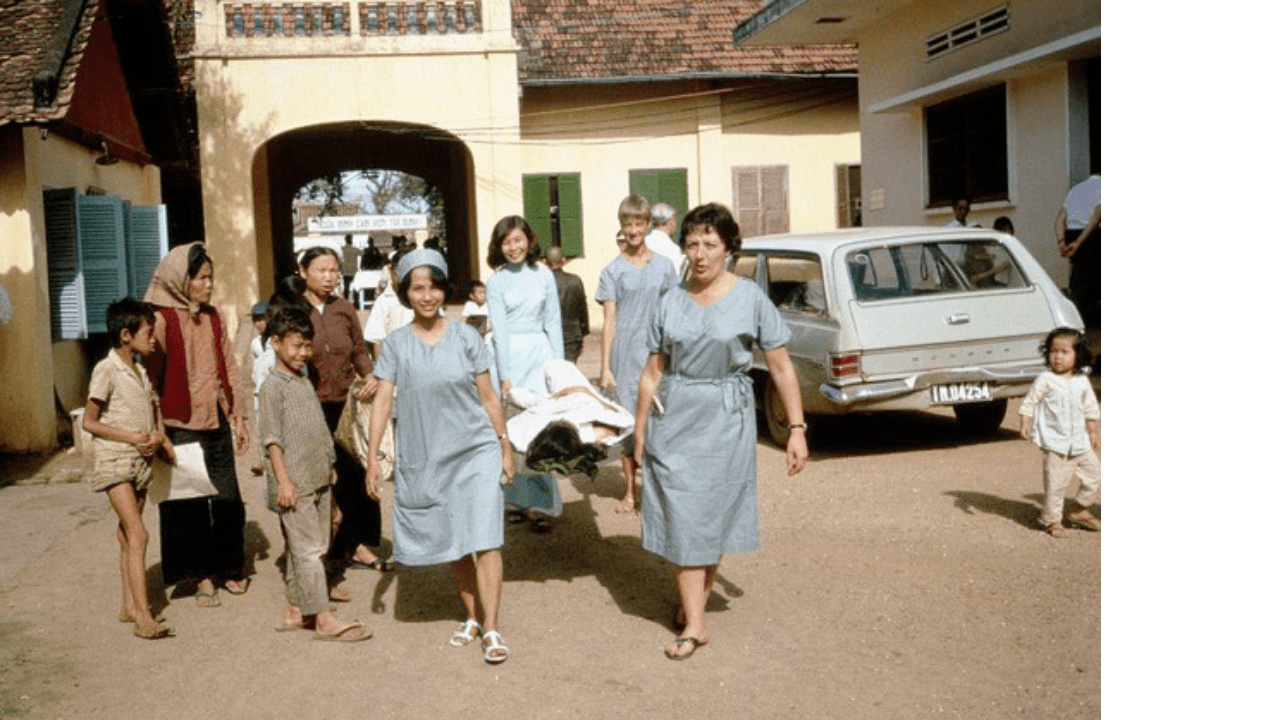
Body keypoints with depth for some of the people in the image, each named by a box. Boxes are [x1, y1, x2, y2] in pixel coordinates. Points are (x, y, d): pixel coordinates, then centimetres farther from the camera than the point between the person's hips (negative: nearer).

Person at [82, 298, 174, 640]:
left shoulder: (140, 371, 12)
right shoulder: (106, 371, -11)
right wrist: (130, 437, -17)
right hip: (114, 462, -7)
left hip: (141, 461, 7)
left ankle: (129, 606, 21)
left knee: (129, 537, 13)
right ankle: (143, 618, -16)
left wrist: (159, 436, 4)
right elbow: (90, 422, -10)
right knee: (138, 535, -15)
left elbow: (152, 409, 22)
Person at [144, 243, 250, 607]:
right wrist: (158, 432, -12)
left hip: (217, 421, 5)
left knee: (228, 499, 8)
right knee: (192, 503, 3)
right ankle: (203, 578, 15)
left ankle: (229, 568, 24)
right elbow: (152, 378, -10)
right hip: (183, 423, -5)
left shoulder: (212, 317, 11)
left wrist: (239, 416, 13)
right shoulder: (161, 319, -9)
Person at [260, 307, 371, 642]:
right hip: (294, 483, -8)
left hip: (318, 480, 9)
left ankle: (295, 611, 21)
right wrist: (283, 479, -18)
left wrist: (328, 469, 23)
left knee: (306, 548, 12)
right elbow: (271, 437, -13)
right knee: (307, 549, -7)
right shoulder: (273, 385, -9)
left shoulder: (305, 381, 16)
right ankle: (324, 619, -7)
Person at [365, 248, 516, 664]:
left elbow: (488, 396, 4)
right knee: (453, 544, 13)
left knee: (484, 540, -8)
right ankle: (472, 617, 29)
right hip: (423, 459, 2)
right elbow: (382, 401, -3)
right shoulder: (396, 344, 1)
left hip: (475, 451, -1)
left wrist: (506, 447, 4)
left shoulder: (466, 337, 0)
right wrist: (372, 458, -9)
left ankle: (491, 629, -2)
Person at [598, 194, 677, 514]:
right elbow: (609, 322, 0)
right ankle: (630, 492, 16)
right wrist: (605, 367, -6)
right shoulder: (613, 271, 2)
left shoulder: (664, 266, 7)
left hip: (658, 356, 1)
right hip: (626, 357, -1)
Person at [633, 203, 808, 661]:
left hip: (726, 421, -2)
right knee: (682, 518, 0)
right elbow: (653, 372, 9)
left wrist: (797, 428, -8)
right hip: (674, 420, 2)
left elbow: (781, 368, -3)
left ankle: (698, 597, 28)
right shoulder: (671, 303, 4)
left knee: (714, 515, 7)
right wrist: (640, 432, 11)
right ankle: (694, 624, 6)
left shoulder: (750, 299, -4)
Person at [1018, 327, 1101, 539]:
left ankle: (1080, 511, 27)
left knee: (1095, 474, 9)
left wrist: (1093, 432, 14)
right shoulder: (1045, 380, -7)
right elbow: (1029, 402, -4)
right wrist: (1025, 424, -13)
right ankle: (1052, 520, 11)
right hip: (1055, 443, -5)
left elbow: (1090, 408, 15)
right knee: (1056, 483, -5)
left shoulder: (1082, 381, 5)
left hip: (1080, 441, 5)